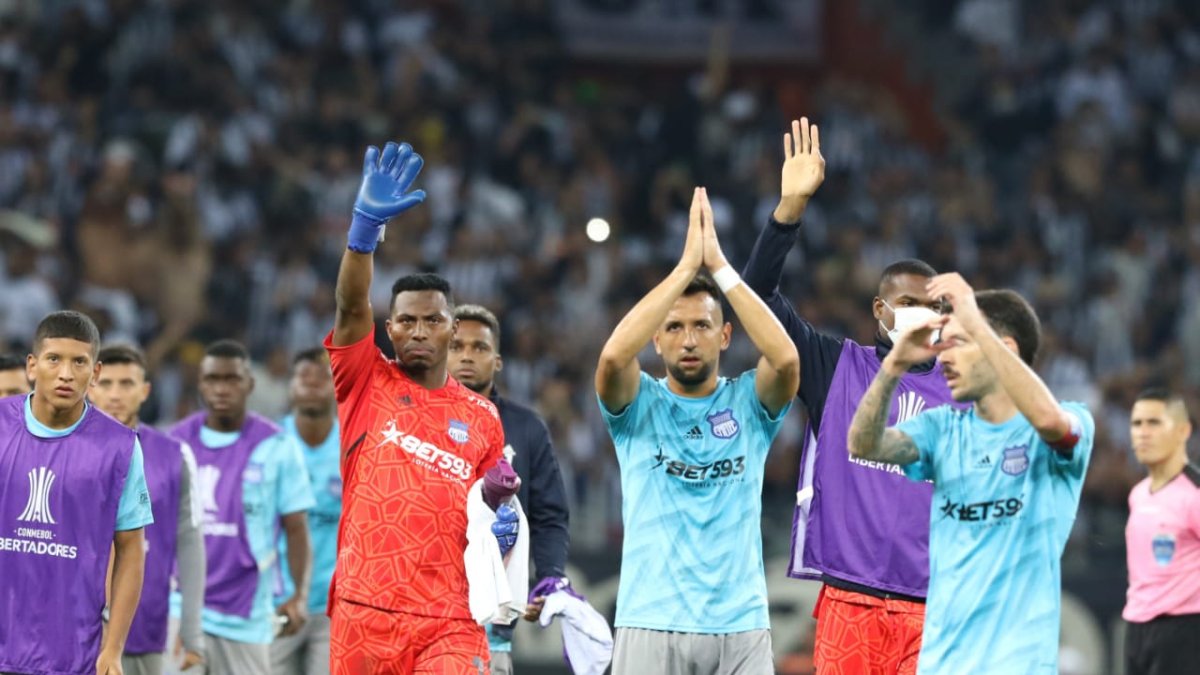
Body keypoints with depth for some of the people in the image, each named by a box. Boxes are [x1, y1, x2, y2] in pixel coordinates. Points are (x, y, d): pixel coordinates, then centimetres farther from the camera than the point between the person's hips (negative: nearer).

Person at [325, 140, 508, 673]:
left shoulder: (482, 418, 13)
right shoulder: (367, 385, 7)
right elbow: (351, 308, -10)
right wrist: (367, 223, -25)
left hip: (448, 620, 1)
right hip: (362, 612, 0)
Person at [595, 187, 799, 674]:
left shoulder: (749, 402, 7)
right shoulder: (639, 405, 5)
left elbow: (786, 358, -15)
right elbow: (613, 356, -18)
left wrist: (720, 267, -14)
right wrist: (686, 266, -16)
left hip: (740, 628, 1)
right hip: (651, 627, -1)